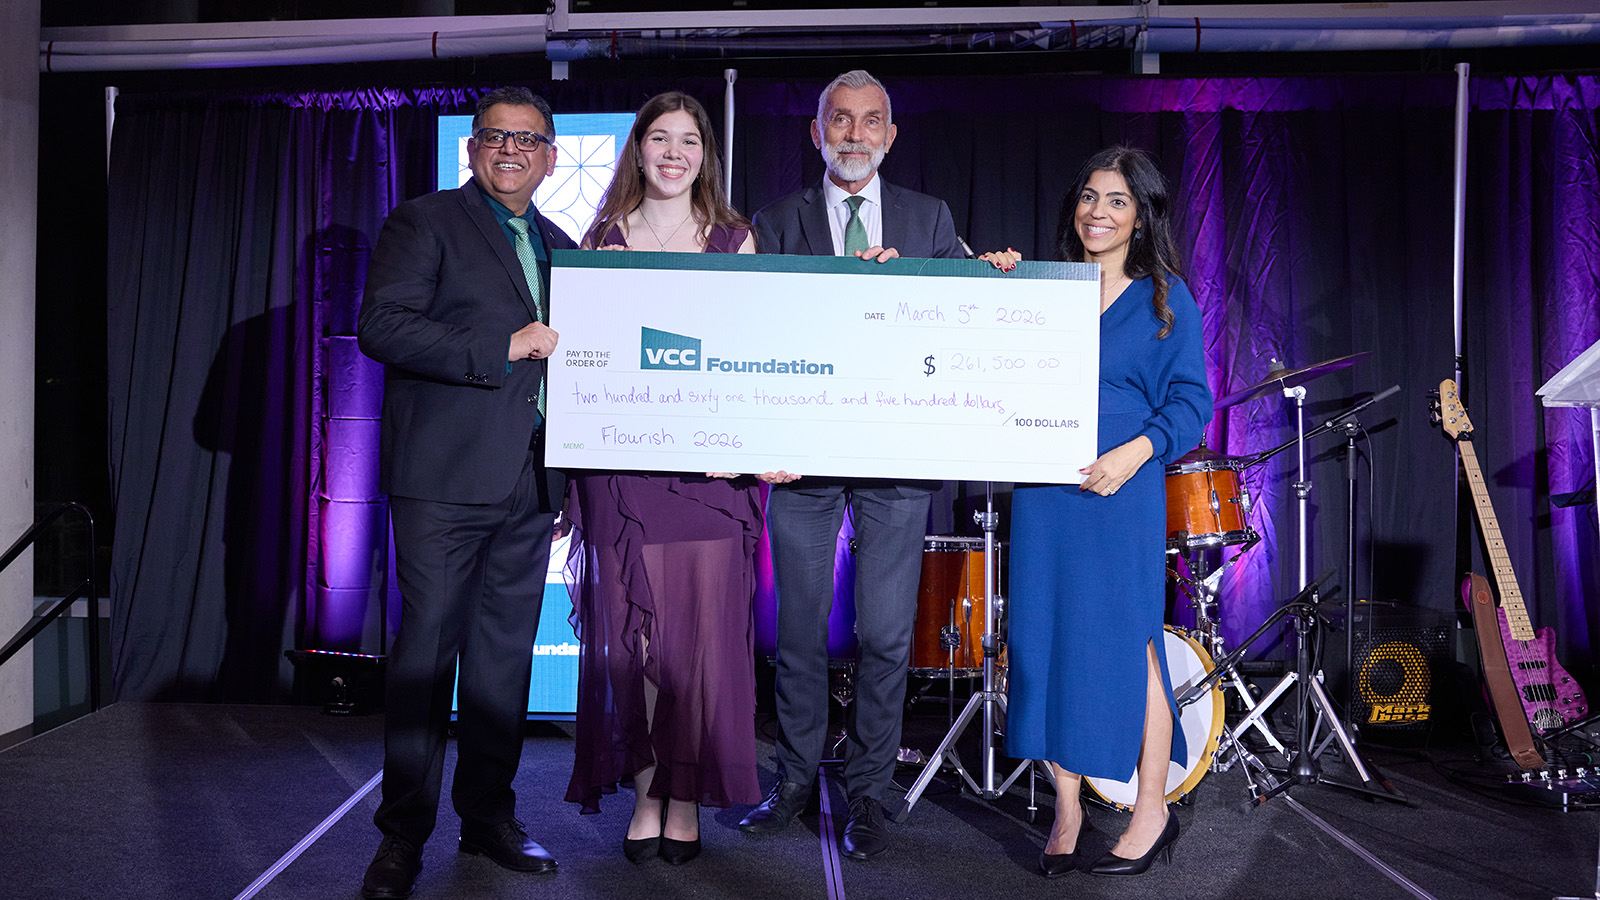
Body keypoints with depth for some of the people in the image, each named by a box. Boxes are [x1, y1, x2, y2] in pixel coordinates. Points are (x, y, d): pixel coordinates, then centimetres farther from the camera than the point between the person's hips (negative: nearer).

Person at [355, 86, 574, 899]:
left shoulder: (561, 246, 20)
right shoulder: (423, 223, 1)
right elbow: (381, 325, -12)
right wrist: (502, 349, -17)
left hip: (529, 484, 6)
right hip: (445, 477, -5)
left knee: (505, 652, 10)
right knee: (427, 649, -2)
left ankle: (488, 816, 22)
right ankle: (403, 833, 9)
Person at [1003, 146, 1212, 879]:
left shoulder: (1165, 298, 4)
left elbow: (1191, 401, -2)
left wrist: (1135, 452, -17)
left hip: (1122, 492, -3)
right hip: (1043, 491, 4)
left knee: (1127, 648, 0)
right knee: (1047, 642, 4)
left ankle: (1152, 811, 17)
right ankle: (1067, 809, 17)